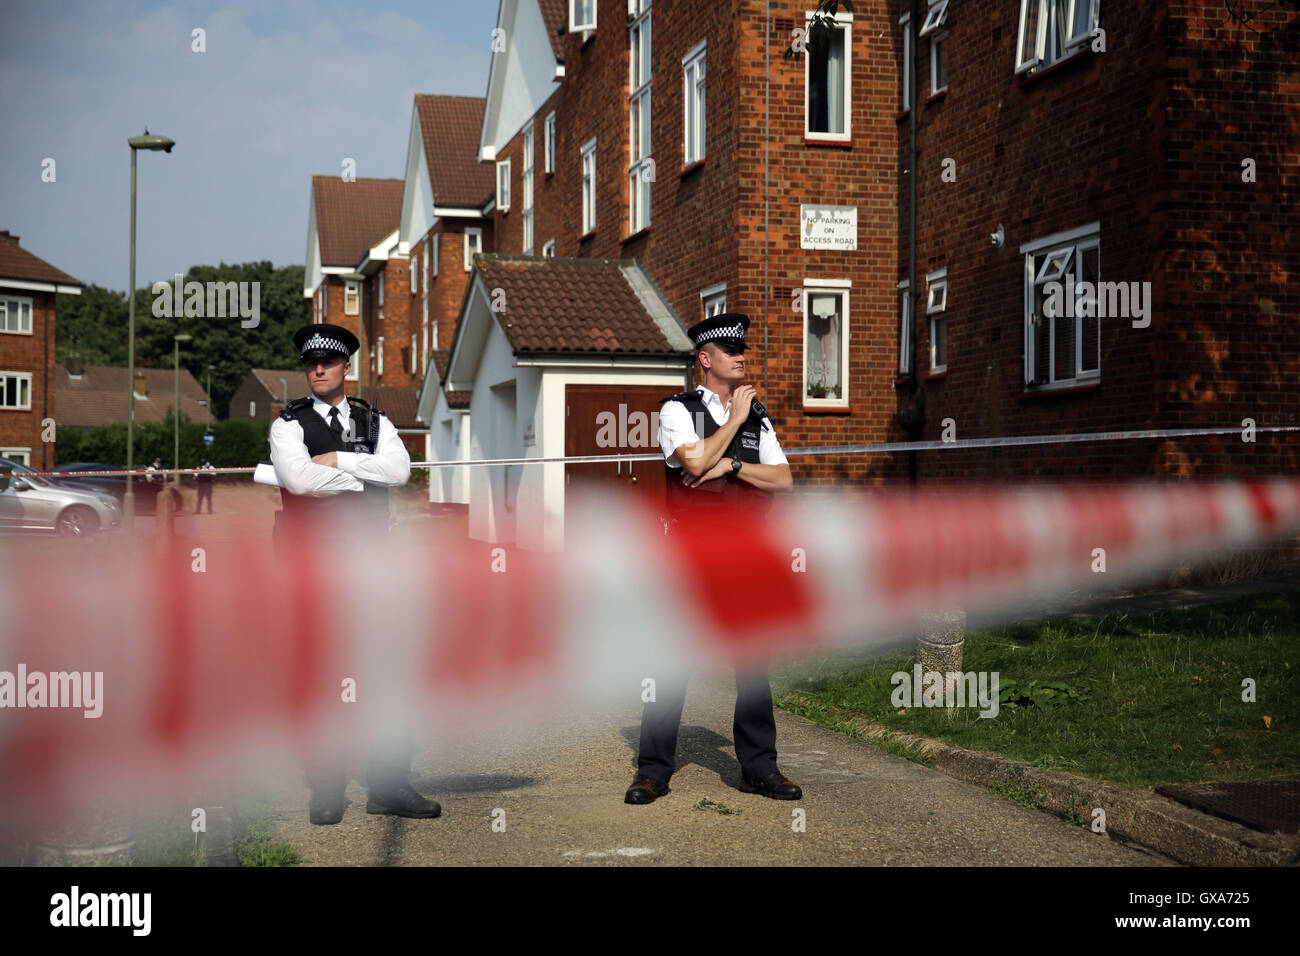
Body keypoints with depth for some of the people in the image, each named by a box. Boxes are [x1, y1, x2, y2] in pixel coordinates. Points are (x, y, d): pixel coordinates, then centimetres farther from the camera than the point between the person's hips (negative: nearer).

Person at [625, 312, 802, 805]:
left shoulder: (757, 416, 14)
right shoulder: (677, 410, 0)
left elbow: (783, 480, 5)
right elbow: (697, 460, -18)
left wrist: (731, 465, -9)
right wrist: (735, 419, -6)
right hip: (690, 551, -4)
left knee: (753, 658, 6)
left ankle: (759, 768, 17)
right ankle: (653, 771, 7)